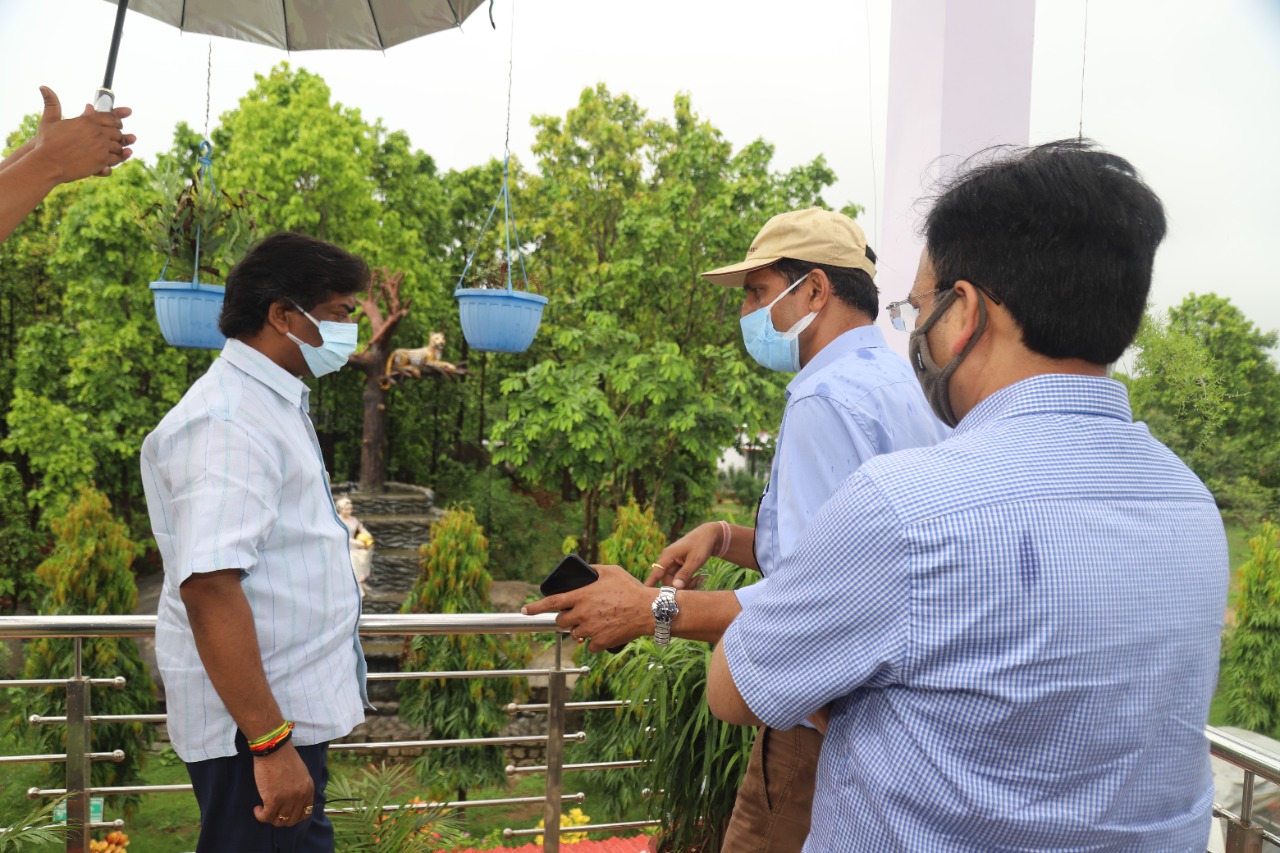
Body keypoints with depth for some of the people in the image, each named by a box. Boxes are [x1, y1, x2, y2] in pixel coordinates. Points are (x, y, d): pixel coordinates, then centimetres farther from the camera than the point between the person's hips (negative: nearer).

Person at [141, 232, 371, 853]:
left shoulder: (271, 403, 12)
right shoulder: (228, 423, -21)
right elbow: (208, 587, -29)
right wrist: (270, 743, -28)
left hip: (293, 710, 10)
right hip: (257, 726, -10)